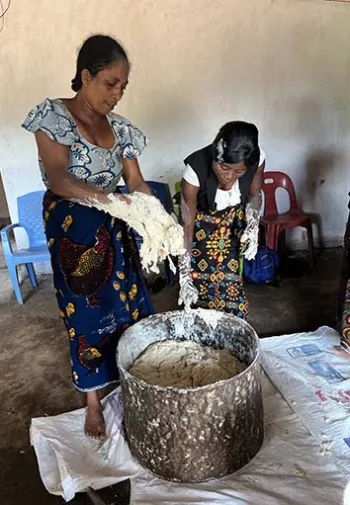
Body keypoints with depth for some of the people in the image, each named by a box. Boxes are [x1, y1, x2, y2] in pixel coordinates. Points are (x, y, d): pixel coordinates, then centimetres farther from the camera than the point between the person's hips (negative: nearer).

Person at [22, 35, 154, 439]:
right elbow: (58, 180, -23)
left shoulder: (119, 128, 6)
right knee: (86, 314, 4)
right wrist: (107, 198, -40)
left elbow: (136, 183, 2)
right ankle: (93, 403, 23)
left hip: (113, 230, 5)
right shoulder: (53, 116, -10)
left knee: (130, 305, 10)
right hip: (72, 232, -5)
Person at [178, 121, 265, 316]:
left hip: (234, 220, 2)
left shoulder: (257, 159, -27)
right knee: (201, 281, -5)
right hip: (202, 222, -2)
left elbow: (254, 194, -5)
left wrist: (253, 226, -23)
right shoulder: (196, 168, -34)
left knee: (230, 280, -3)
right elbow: (187, 225, -27)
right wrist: (185, 277, -31)